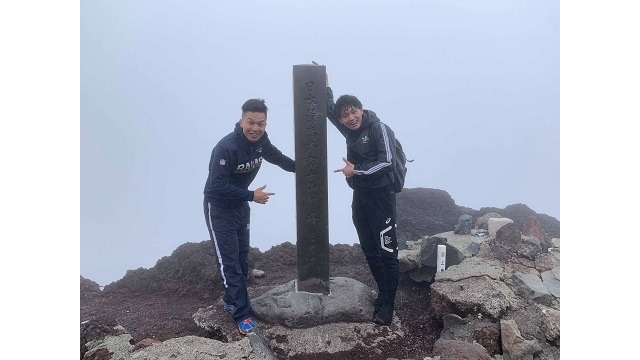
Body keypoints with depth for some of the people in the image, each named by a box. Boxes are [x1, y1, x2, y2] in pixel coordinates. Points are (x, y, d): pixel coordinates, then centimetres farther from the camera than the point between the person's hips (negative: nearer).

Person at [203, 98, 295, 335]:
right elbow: (218, 186, -31)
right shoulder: (226, 147, -30)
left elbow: (278, 158, 10)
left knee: (242, 257, 16)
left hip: (240, 204, 7)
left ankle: (232, 300, 36)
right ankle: (242, 313, 5)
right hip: (219, 208, -7)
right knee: (229, 260, -5)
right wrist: (251, 196, -29)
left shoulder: (261, 141, -9)